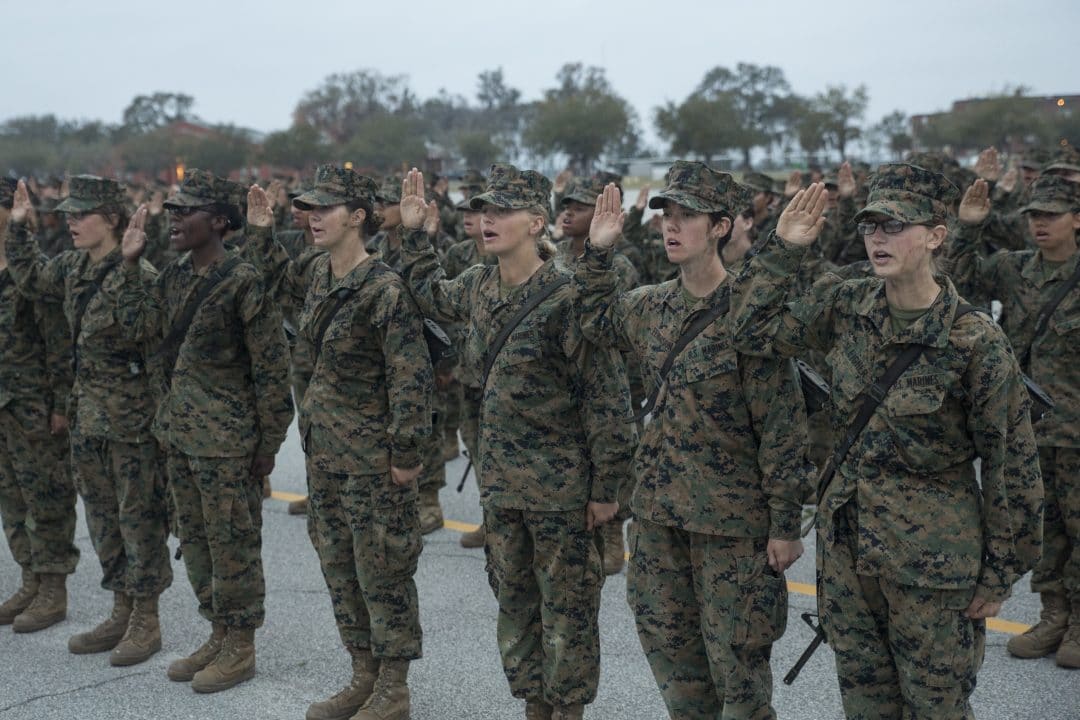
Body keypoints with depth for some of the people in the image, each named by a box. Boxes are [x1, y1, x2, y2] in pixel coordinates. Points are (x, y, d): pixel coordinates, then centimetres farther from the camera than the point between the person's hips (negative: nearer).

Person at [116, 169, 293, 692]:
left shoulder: (242, 281, -14)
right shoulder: (174, 276, 10)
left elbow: (271, 367, -13)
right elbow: (138, 326, 5)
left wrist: (269, 441, -12)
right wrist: (131, 264, 3)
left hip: (226, 440, -8)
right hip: (179, 433, 8)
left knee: (232, 542, 2)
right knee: (194, 538, 15)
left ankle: (240, 647, 15)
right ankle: (218, 633, 29)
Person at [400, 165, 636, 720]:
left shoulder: (567, 297, -17)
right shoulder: (478, 286, 4)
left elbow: (606, 397, -15)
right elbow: (432, 298, 28)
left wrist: (605, 487, -14)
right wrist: (414, 232, 19)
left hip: (560, 486, -7)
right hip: (499, 481, 7)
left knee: (566, 609, 6)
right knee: (514, 602, 17)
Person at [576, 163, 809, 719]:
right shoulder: (651, 305, 4)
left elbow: (782, 428, -14)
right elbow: (597, 322, 26)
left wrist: (785, 525, -13)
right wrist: (597, 251, 12)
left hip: (731, 515, -7)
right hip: (658, 507, 7)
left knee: (736, 654, 4)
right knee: (666, 640, 17)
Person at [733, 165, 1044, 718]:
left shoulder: (976, 342, -16)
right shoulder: (843, 305, -1)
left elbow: (1012, 466, -9)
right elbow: (754, 332, 4)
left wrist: (1000, 573, -5)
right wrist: (784, 248, -4)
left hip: (930, 560, -5)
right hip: (845, 543, 5)